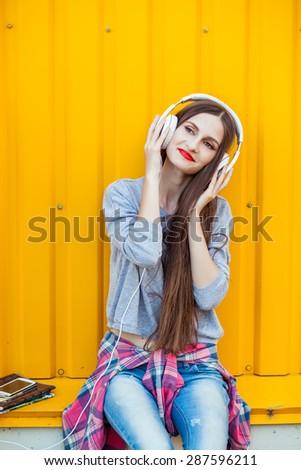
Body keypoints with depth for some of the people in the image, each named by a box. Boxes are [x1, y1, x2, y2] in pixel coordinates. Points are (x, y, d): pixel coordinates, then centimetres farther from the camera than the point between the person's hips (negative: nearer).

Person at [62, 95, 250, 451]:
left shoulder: (216, 210, 1)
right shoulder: (122, 193, -1)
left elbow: (209, 296, -9)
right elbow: (145, 252, -22)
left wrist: (194, 214, -12)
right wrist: (152, 173, -12)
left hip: (196, 366, 2)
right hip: (129, 361, -1)